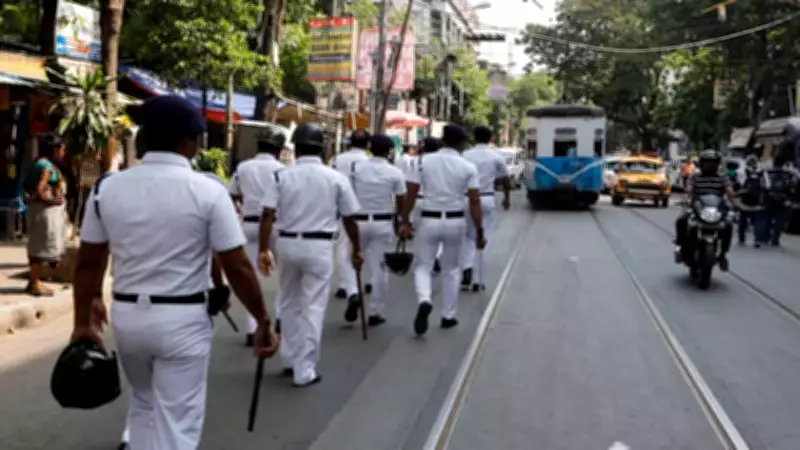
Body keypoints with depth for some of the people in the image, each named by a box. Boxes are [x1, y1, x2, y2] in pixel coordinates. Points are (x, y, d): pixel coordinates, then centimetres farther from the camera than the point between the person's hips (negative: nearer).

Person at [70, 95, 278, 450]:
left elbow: (87, 263, 5)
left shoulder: (106, 189, -1)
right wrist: (263, 321, -2)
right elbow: (238, 268, -12)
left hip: (127, 316, 4)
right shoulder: (208, 192, -12)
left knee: (143, 404, 28)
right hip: (182, 320, -4)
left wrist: (82, 321, 16)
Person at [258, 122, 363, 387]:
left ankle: (290, 360, 29)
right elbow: (349, 219, 4)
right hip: (319, 247, -2)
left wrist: (263, 250, -6)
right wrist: (356, 250, 16)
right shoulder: (336, 178, 0)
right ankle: (304, 370, 7)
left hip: (287, 244, 2)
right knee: (313, 308, 4)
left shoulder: (281, 176, 1)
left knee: (289, 304, 19)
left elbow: (267, 216, -8)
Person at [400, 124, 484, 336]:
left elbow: (411, 194, -4)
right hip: (456, 222, 1)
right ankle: (448, 316, 22)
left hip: (429, 220, -1)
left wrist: (404, 221, 4)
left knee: (422, 266, 10)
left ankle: (424, 301, -18)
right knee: (451, 269, 17)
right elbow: (474, 202, -5)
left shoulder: (424, 160, -3)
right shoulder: (468, 167, -3)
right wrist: (479, 231, 1)